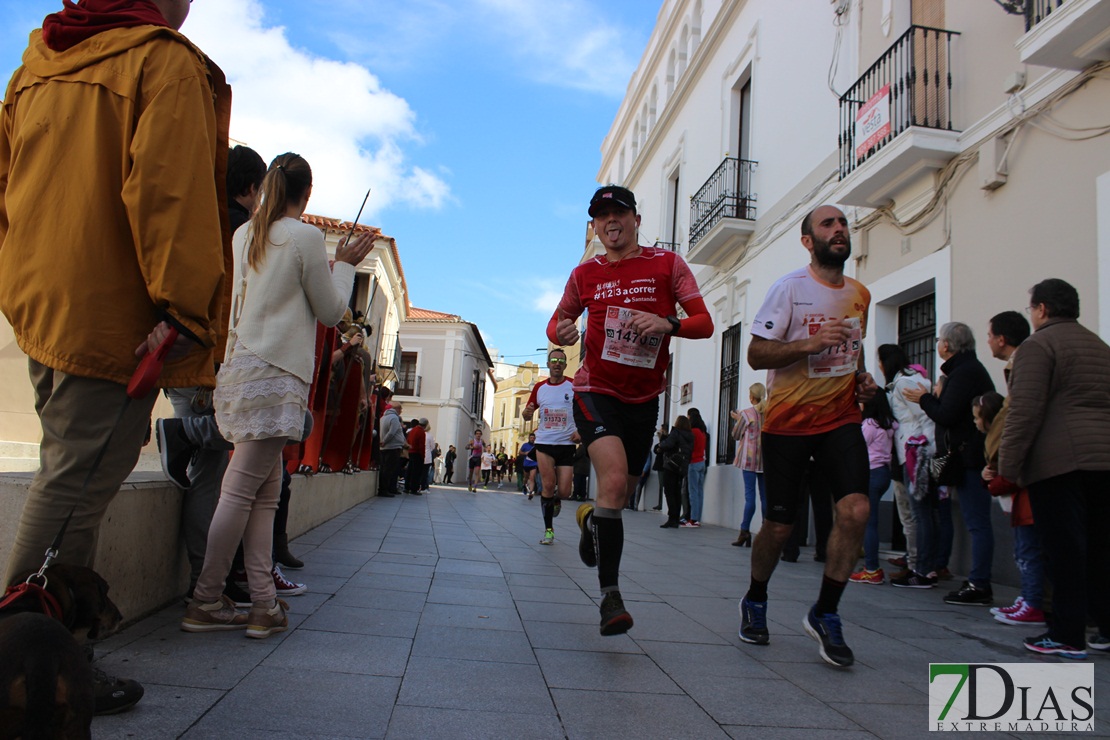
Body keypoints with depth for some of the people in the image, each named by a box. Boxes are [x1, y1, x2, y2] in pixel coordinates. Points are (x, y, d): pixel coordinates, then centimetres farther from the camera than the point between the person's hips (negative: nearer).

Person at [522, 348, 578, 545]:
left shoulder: (575, 385, -1)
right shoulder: (539, 387, 6)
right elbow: (527, 415, 14)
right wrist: (527, 413, -11)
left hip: (567, 444, -1)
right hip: (544, 442, 1)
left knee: (564, 492, -5)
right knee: (549, 485, -10)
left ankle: (555, 501, 34)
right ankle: (549, 529, 5)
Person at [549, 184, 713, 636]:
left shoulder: (667, 264, 0)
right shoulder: (585, 273, 5)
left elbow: (704, 324, -4)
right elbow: (558, 321, 14)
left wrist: (667, 323, -25)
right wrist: (561, 332, -11)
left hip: (644, 398, 2)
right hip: (596, 391, -2)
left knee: (621, 496, 13)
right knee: (614, 480, -24)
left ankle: (590, 520, 50)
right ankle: (610, 594, -17)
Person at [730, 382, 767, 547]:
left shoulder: (746, 414, -5)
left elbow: (736, 435, 3)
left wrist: (737, 420, 18)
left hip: (750, 458, -3)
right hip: (766, 458, 4)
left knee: (749, 494, -6)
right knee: (765, 495, 5)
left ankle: (745, 530, -9)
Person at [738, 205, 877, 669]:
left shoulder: (860, 294, 11)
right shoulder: (790, 287, -8)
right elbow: (756, 355, -11)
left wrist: (863, 379, 7)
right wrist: (810, 343, -25)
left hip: (841, 419, 4)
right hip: (788, 422, -4)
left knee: (855, 509, -16)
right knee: (779, 525, 3)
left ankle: (824, 614, 3)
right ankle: (755, 602, 30)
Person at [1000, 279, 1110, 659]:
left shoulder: (1038, 345, -6)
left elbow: (1025, 411, -14)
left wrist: (1006, 468, -12)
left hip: (1058, 461, -8)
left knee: (1064, 548, -4)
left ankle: (1067, 636, 0)